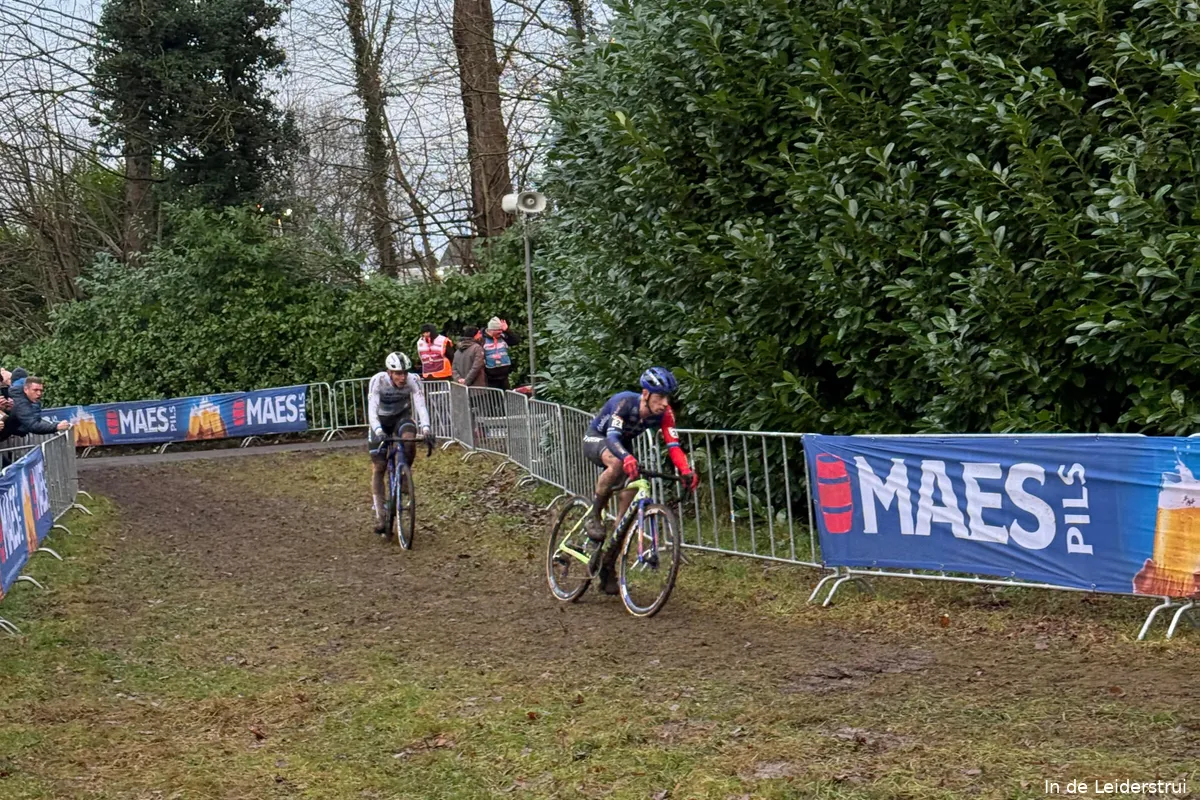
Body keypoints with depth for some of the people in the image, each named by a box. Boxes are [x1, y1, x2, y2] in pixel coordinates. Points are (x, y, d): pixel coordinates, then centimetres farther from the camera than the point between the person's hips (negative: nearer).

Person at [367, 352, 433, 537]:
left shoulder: (413, 381, -25)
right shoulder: (378, 381, -28)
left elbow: (420, 405, -32)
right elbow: (372, 409, -36)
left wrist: (425, 427, -50)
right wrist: (378, 431, -53)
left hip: (402, 416, 1)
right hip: (381, 419, -1)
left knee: (409, 441, -34)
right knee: (378, 467, -6)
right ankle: (379, 515, 0)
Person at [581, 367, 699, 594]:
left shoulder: (664, 413, -22)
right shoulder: (624, 402, -35)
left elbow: (673, 445, -28)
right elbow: (612, 437, -48)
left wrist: (686, 471, -47)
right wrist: (627, 457, -68)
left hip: (621, 445, 5)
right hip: (596, 439, -5)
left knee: (626, 509, -6)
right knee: (617, 463, -41)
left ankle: (608, 566, 7)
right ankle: (594, 516, -22)